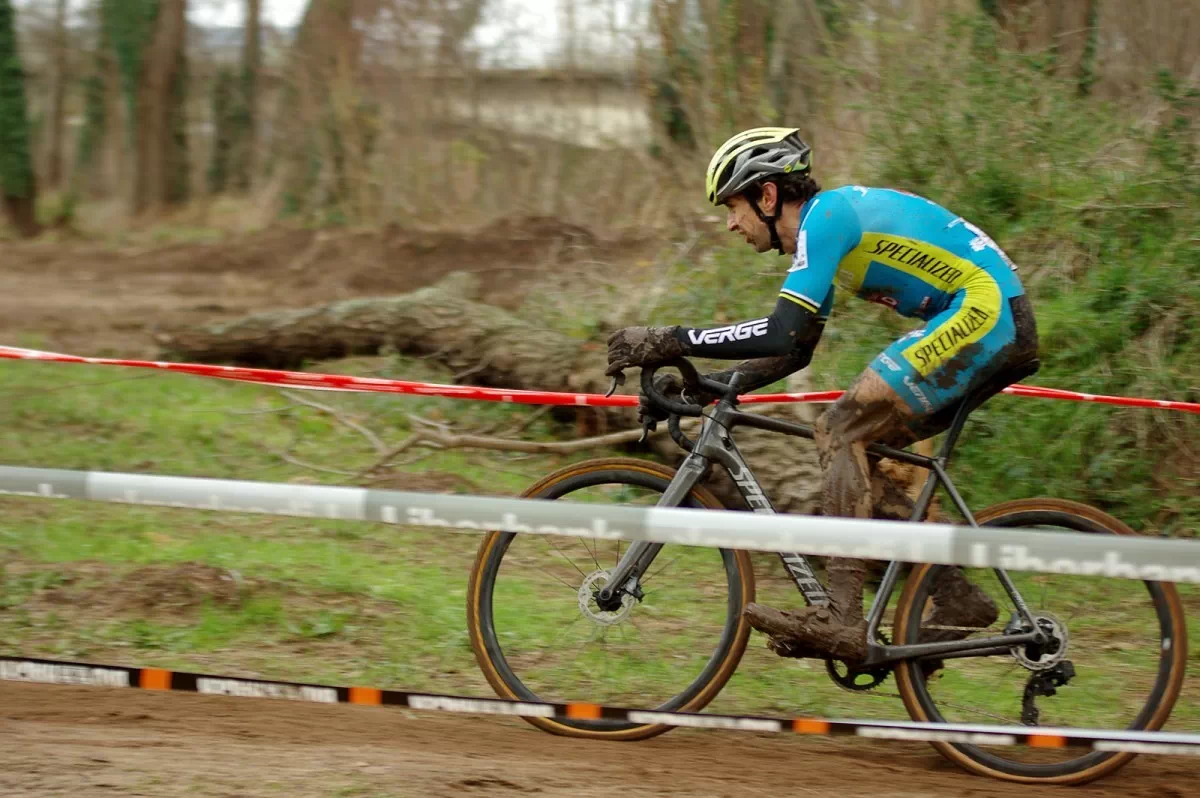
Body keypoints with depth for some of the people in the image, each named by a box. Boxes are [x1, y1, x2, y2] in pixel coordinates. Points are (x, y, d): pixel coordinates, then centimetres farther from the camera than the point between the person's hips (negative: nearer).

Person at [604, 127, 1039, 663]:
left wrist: (667, 342, -20)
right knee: (846, 444, 8)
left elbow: (781, 334, -23)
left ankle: (841, 619, -21)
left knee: (843, 430, -15)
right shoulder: (822, 227, 17)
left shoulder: (825, 216, -13)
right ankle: (957, 597, 9)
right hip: (998, 321, 10)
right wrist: (699, 388, 13)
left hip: (984, 310, -10)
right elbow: (795, 351, 23)